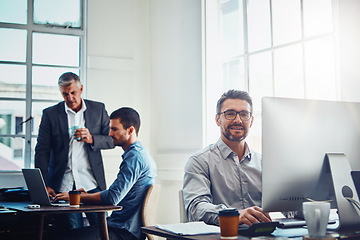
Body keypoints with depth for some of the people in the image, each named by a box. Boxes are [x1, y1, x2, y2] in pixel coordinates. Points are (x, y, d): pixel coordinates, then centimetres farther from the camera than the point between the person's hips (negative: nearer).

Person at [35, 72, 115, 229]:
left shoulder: (98, 109, 7)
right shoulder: (50, 114, 4)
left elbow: (112, 140, 8)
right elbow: (42, 151, 2)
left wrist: (91, 139, -13)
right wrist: (44, 185, -8)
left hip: (92, 184, 1)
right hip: (63, 186, -1)